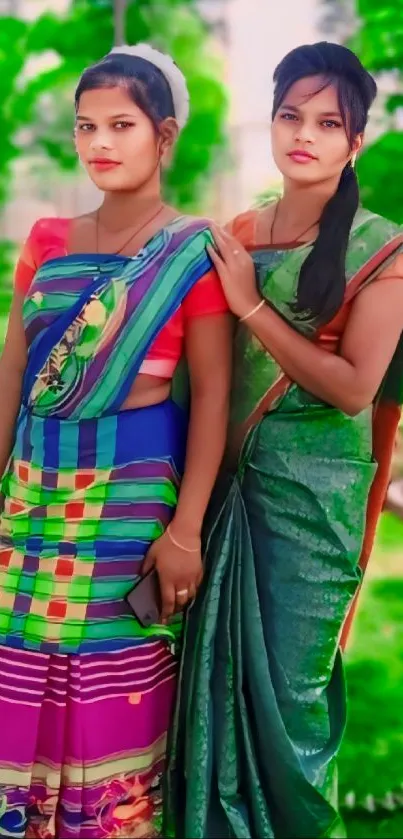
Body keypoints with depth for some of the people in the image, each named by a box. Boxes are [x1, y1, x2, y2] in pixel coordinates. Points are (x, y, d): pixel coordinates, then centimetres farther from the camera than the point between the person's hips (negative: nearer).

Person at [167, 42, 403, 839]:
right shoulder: (237, 234, 7)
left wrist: (251, 304, -15)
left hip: (314, 493, -4)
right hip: (231, 479, 5)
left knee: (288, 683, 5)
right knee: (219, 670, 12)